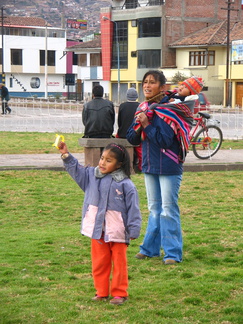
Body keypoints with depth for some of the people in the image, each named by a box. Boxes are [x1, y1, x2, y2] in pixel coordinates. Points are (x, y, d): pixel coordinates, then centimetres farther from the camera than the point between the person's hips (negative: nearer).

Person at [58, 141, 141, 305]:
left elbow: (133, 209, -10)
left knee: (119, 263, 7)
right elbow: (76, 170, 13)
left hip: (117, 232, -4)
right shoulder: (93, 175, 2)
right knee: (99, 262, 12)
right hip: (97, 230, 5)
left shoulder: (125, 184, -12)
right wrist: (66, 155, -1)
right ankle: (102, 292, 24)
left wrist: (133, 230, -11)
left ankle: (119, 293, 17)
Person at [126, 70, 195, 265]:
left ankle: (173, 252, 5)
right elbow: (132, 139, 6)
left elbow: (164, 139, -22)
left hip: (169, 166, -7)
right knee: (154, 209, 16)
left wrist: (147, 125, -21)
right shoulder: (143, 109, 7)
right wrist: (139, 126, -14)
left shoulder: (169, 109, -15)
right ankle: (151, 248, 25)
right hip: (150, 166, 7)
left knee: (169, 210, -3)